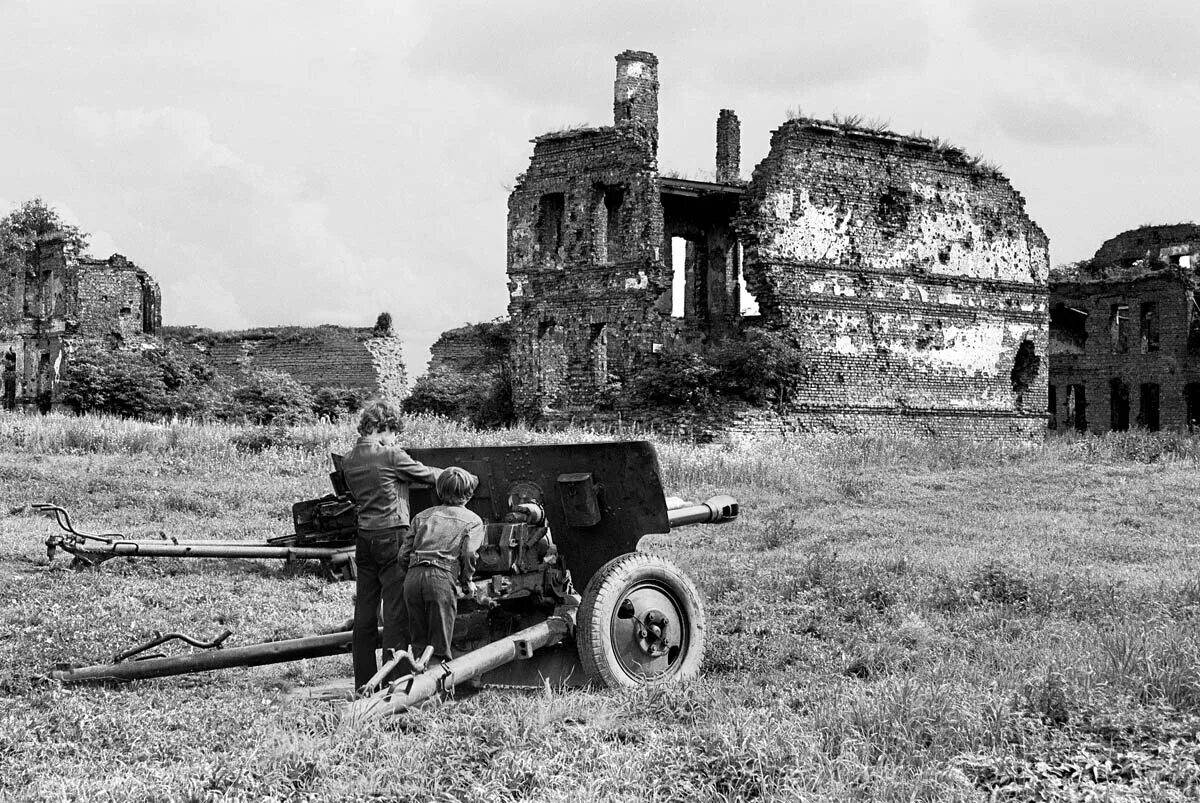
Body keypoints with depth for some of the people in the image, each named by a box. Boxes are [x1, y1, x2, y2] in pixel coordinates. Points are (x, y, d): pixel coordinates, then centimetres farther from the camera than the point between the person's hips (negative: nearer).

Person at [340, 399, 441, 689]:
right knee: (396, 610, -4)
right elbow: (427, 475, 0)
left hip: (364, 537, 7)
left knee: (364, 611, 9)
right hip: (392, 534, -7)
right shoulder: (390, 456, -10)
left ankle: (364, 681, 13)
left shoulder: (348, 460, 9)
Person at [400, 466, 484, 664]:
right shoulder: (473, 520, 14)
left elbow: (404, 555, 17)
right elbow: (468, 553, -3)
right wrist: (466, 582, 12)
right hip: (442, 578, -4)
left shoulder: (422, 516, 26)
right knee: (439, 647, 0)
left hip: (412, 576, 4)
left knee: (419, 645, 13)